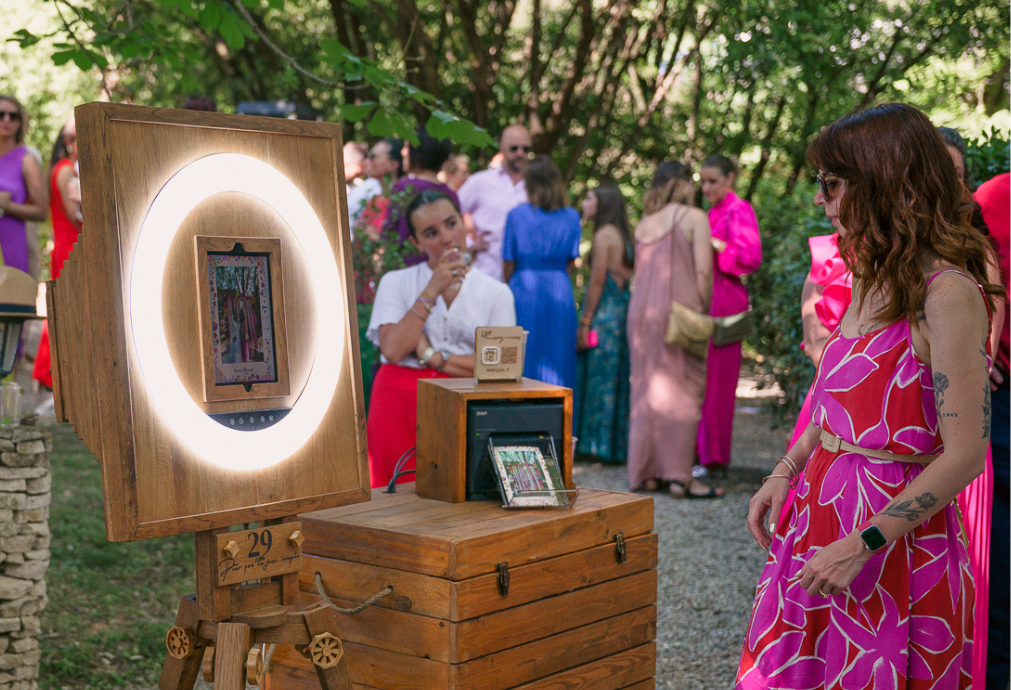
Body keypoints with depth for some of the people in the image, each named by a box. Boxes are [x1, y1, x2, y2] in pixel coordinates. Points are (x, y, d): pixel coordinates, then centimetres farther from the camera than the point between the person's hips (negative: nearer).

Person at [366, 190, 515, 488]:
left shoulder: (495, 293, 10)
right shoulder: (395, 282, 9)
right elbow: (392, 349, -5)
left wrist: (435, 357, -5)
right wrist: (432, 290, -5)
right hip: (400, 401, 0)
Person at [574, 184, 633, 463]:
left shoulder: (604, 234, -10)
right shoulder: (625, 236, 15)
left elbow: (597, 281, -14)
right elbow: (628, 277, 15)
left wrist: (584, 323, -13)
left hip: (604, 312, -8)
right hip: (624, 310, 8)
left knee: (600, 377, -3)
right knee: (616, 378, 11)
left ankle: (601, 444, 0)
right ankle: (618, 444, 15)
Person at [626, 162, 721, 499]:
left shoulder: (643, 225, 14)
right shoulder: (694, 218, -2)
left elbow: (640, 273, 9)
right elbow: (703, 273, -9)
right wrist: (703, 313, -2)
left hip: (641, 313, 6)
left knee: (646, 390, 10)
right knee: (682, 392, -2)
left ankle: (645, 472, 13)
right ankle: (680, 477, -4)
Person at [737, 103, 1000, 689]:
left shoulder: (948, 294, -19)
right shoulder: (873, 277, 8)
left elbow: (964, 456, -21)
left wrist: (863, 546, -22)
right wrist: (784, 474, 8)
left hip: (896, 531, -8)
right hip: (825, 507, 8)